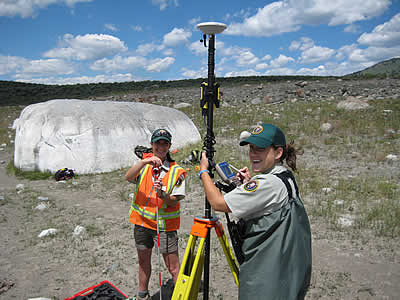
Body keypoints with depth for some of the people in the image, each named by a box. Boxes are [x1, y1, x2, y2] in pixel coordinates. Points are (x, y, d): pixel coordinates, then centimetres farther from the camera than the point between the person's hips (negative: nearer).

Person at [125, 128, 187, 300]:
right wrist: (144, 162, -34)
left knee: (173, 267, -2)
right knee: (143, 261, 21)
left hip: (165, 224, -3)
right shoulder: (144, 165, 1)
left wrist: (162, 194, -30)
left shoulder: (176, 172, -7)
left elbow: (174, 202, -11)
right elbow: (128, 177, -20)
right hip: (142, 222, 4)